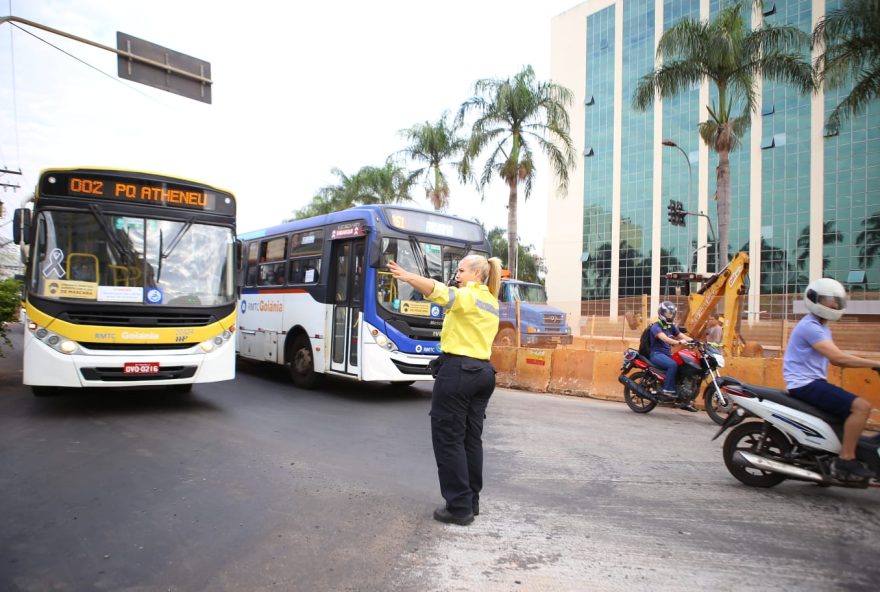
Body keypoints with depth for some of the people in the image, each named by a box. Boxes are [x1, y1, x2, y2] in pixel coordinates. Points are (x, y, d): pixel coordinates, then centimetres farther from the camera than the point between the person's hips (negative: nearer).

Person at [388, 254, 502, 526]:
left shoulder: (467, 296, -10)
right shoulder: (491, 302, 17)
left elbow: (440, 292, -29)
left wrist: (408, 277, -40)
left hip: (457, 370, -9)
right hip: (482, 372, 9)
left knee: (448, 438, -1)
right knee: (471, 438, 14)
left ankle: (459, 507, 3)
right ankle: (471, 502, 22)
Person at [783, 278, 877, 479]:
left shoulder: (822, 327, 20)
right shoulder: (809, 326, -14)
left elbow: (837, 361, 17)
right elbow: (838, 357, -23)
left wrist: (872, 364, 7)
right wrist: (874, 363, -19)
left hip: (814, 382, 11)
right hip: (805, 384, -11)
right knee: (861, 406, -20)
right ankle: (845, 459, -15)